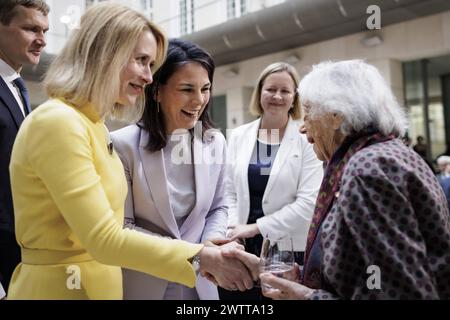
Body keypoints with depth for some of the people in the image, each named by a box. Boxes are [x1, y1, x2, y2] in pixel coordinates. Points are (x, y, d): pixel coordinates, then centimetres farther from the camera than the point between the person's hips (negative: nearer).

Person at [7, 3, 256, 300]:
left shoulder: (92, 125, 8)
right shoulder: (58, 122, -20)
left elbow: (103, 230, 8)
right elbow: (104, 239, -23)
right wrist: (201, 257, -20)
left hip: (95, 282, 9)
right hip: (61, 287, -9)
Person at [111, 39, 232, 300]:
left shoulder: (216, 142, -2)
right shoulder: (125, 144, -16)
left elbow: (218, 207, 7)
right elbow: (122, 228, -14)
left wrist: (211, 244, -13)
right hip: (143, 285, -3)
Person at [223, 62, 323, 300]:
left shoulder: (307, 139, -6)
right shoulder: (239, 136, 5)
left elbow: (308, 203, -13)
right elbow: (230, 192, 6)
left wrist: (255, 227, -14)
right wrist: (234, 228, -9)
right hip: (242, 246, 3)